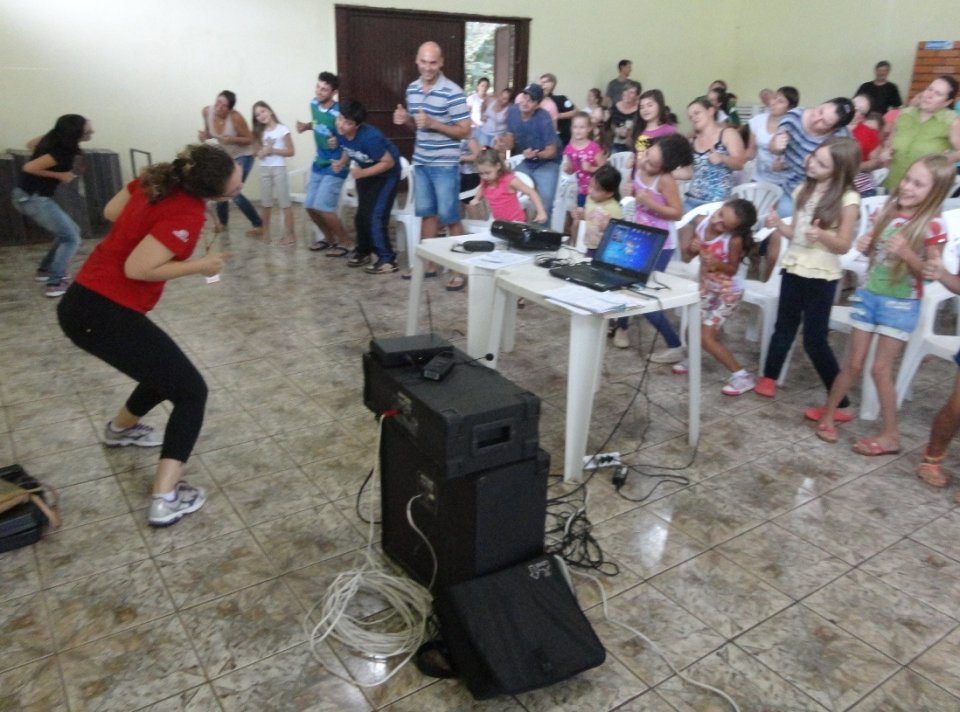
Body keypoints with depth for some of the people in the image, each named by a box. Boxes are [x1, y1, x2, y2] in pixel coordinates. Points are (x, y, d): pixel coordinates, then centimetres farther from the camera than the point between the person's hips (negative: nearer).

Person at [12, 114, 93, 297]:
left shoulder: (54, 137, 4)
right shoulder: (62, 152, -24)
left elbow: (31, 144, 20)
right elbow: (29, 168, -23)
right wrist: (59, 175, -15)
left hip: (27, 194, 9)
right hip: (34, 198, -9)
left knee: (70, 231, 18)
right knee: (71, 238, -4)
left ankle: (45, 270, 25)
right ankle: (55, 283, -8)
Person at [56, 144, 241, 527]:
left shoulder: (157, 176, 4)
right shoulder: (187, 215, -20)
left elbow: (111, 211, 15)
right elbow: (137, 269, -23)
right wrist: (200, 265, -13)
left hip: (83, 301, 9)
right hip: (104, 314, -9)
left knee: (166, 371, 27)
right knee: (191, 391, -2)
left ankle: (120, 428, 52)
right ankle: (166, 499, -8)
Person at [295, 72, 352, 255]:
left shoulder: (338, 114, -23)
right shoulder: (314, 104, -2)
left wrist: (338, 142, -36)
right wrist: (306, 126, -1)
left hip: (336, 165, -8)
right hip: (319, 163, 8)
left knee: (322, 207, -14)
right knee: (310, 206, 9)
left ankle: (345, 241, 5)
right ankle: (329, 237, 31)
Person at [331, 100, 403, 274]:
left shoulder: (370, 137, -36)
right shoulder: (340, 133, -14)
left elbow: (389, 162, -29)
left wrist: (363, 173, -35)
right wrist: (341, 162, -13)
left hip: (386, 174, -8)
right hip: (366, 172, 8)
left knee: (375, 217, -16)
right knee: (361, 215, 12)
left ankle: (388, 260, -10)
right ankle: (363, 252, 29)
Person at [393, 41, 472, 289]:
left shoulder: (452, 93, -14)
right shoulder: (412, 89, 8)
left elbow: (464, 131, -14)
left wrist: (433, 124, -23)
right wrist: (405, 120, -3)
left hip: (445, 165, -6)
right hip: (420, 162, 6)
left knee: (450, 218, -2)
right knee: (427, 214, 13)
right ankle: (427, 263, 24)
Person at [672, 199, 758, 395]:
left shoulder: (735, 240, -29)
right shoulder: (700, 221, -14)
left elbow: (733, 269, -16)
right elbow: (687, 258, -4)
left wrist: (717, 264, -34)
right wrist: (692, 249, -26)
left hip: (728, 292, -6)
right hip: (706, 286, 6)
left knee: (706, 338, -9)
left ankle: (742, 376, 3)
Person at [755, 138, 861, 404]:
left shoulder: (848, 200, -13)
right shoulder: (803, 190, 5)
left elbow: (843, 246, -10)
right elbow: (795, 233, 9)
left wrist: (823, 235, -29)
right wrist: (778, 224, -11)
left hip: (821, 276, -6)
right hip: (793, 269, 6)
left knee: (815, 341, -1)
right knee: (784, 328, 18)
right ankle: (768, 379, 35)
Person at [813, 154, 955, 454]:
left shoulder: (932, 226, -14)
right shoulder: (889, 210, 1)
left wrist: (907, 253, -28)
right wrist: (865, 246, -9)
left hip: (901, 303, -4)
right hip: (868, 294, 4)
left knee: (880, 369, -1)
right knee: (853, 363, 11)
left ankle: (891, 435, 15)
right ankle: (828, 415, 26)